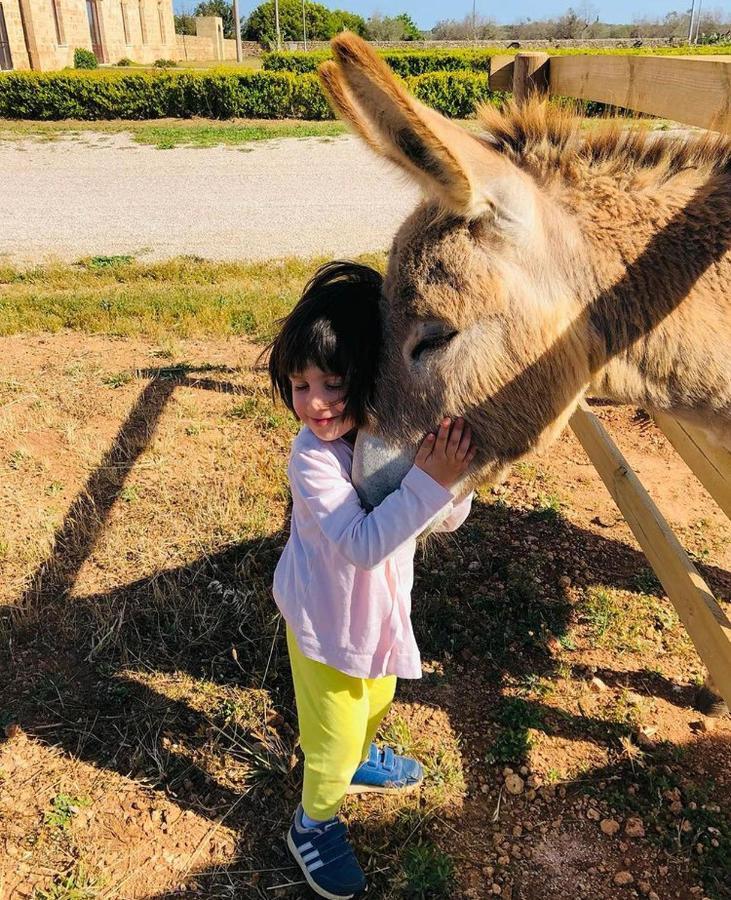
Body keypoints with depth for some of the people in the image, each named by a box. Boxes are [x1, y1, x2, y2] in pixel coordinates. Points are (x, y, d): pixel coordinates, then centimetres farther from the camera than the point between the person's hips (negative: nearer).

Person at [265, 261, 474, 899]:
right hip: (328, 617, -6)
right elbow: (364, 542, -38)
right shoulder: (313, 457, -31)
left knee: (376, 699, 31)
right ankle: (315, 822, 42)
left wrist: (453, 482, -29)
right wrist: (429, 481, -44)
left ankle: (360, 759, 62)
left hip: (383, 603, 6)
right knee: (334, 731, 13)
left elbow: (446, 520, -7)